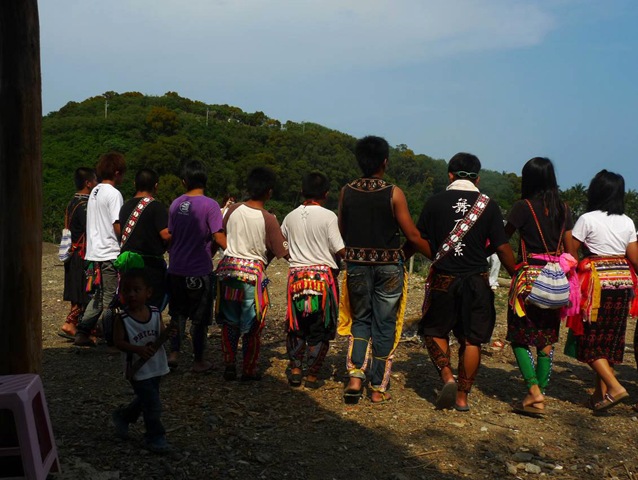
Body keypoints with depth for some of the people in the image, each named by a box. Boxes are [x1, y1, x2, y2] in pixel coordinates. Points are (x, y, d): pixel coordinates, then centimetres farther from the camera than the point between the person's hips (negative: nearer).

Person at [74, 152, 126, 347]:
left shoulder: (94, 192, 15)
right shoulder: (114, 194, -12)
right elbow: (118, 226, -17)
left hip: (93, 252, 8)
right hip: (110, 254, -8)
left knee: (98, 297, 15)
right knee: (111, 300, 1)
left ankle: (82, 334, 13)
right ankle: (112, 340, 8)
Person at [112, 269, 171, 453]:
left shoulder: (155, 313, -5)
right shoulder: (122, 318, -16)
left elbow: (161, 334, 1)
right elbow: (118, 342, -16)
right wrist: (138, 349, -30)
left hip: (156, 366, 5)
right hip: (138, 369, -5)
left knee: (144, 400, 24)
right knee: (153, 405, -5)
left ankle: (122, 416, 49)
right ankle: (155, 437, 13)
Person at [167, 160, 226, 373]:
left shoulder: (175, 204, 3)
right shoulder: (210, 205, -13)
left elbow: (170, 236, 12)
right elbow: (219, 238, -19)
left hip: (176, 269, 4)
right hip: (200, 271, -4)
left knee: (178, 313, 19)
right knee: (199, 317, 8)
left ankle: (174, 353, 15)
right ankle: (199, 361, 17)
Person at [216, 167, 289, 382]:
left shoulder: (233, 209, -1)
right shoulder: (269, 219, -12)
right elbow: (283, 251, -9)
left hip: (228, 266, 4)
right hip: (253, 271, -3)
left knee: (229, 323, 16)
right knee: (252, 326, 10)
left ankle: (229, 366, 20)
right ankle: (249, 370, 17)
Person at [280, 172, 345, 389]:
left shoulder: (291, 217, 6)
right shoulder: (328, 216, -8)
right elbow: (341, 250, -12)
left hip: (296, 275, 4)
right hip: (323, 275, -4)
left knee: (296, 326, 16)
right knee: (320, 329, 6)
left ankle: (295, 370, 16)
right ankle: (312, 375, 9)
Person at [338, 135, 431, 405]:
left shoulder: (346, 192, -1)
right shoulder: (393, 193, -10)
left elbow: (341, 232, 7)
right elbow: (412, 235, -9)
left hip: (356, 265, 3)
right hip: (388, 267, -2)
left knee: (360, 321, 17)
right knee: (384, 326, 9)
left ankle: (355, 377, 1)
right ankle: (379, 388, 15)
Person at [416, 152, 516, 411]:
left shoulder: (435, 201, -2)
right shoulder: (488, 205, -1)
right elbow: (502, 247, -3)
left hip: (443, 279, -1)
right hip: (476, 281, 1)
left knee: (435, 331, 17)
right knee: (471, 339, 10)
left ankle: (447, 377, -3)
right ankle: (462, 396, 14)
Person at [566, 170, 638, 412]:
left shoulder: (587, 219, -7)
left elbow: (571, 252, -7)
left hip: (596, 281, -5)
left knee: (591, 338, 4)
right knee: (610, 339, 12)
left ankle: (614, 386, -10)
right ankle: (600, 394, 17)